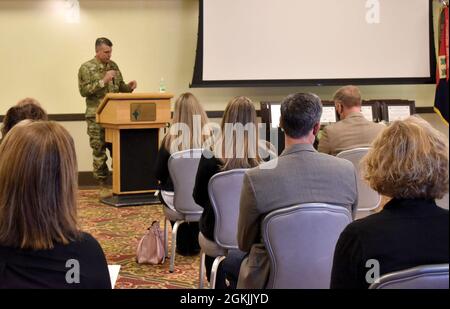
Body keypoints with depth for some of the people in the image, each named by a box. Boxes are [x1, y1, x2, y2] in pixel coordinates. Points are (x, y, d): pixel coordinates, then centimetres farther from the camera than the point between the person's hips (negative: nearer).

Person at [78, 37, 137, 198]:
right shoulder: (86, 68, -3)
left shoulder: (113, 66, 13)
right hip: (96, 117, -4)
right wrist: (103, 81, -17)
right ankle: (103, 186, 7)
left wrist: (129, 87, -5)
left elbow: (120, 87, 18)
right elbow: (83, 90, -12)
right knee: (99, 152, 0)